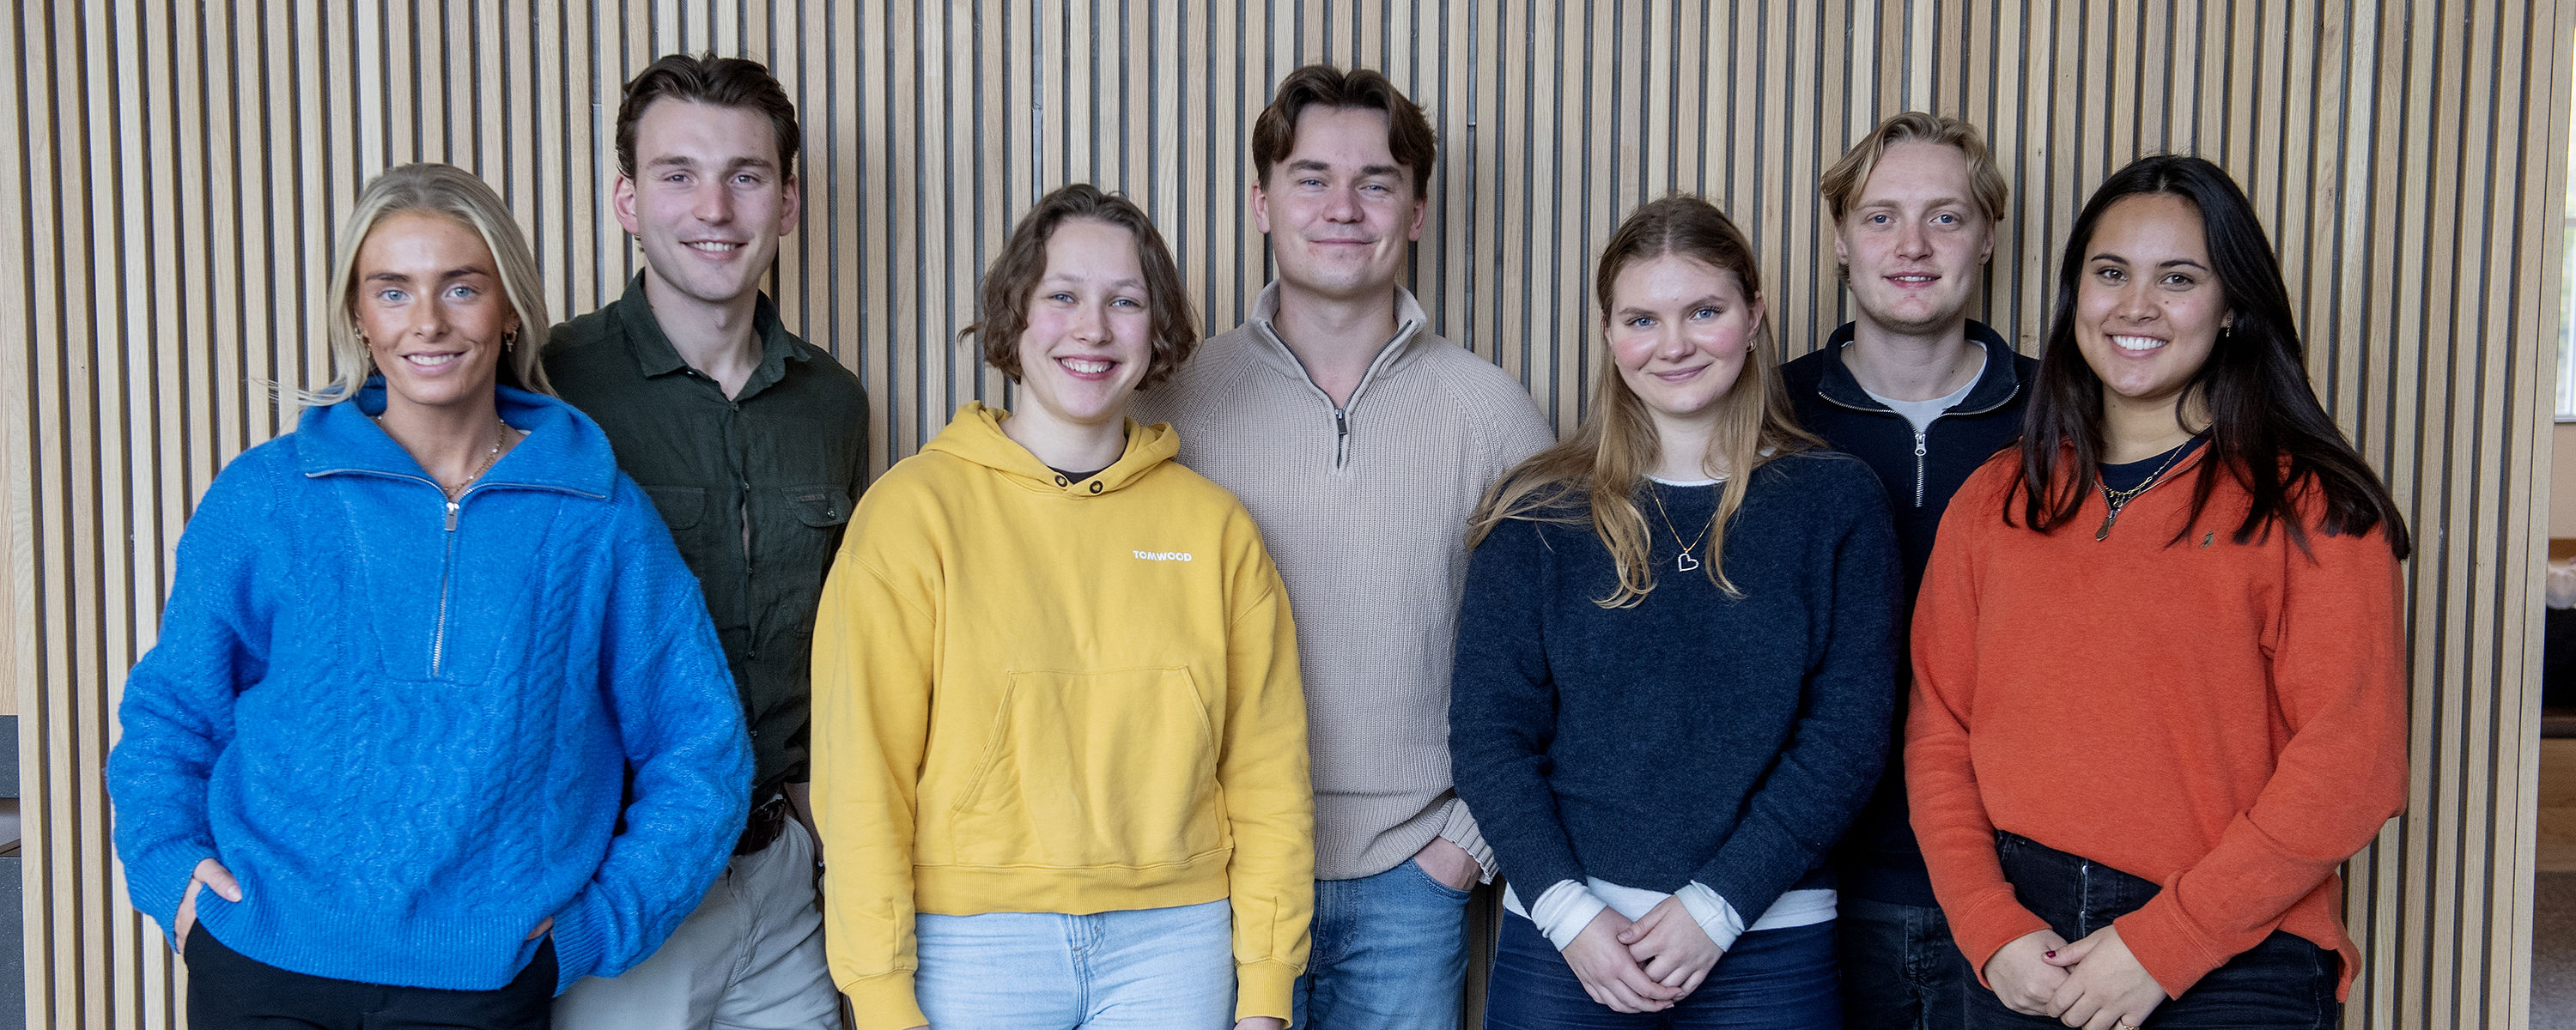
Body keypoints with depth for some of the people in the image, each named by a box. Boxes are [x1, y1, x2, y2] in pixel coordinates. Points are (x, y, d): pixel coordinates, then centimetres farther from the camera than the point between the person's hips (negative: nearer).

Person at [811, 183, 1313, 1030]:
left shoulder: (1213, 526, 4)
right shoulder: (915, 509, -4)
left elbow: (1264, 773, 5)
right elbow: (861, 774, -6)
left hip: (1172, 941, 2)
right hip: (971, 940, -2)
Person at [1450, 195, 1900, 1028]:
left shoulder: (1836, 503, 1)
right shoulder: (1539, 512, 2)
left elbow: (1848, 732, -4)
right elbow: (1487, 731, 0)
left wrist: (1717, 905, -11)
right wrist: (1567, 908, -11)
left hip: (1767, 944, 0)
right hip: (1563, 935, 1)